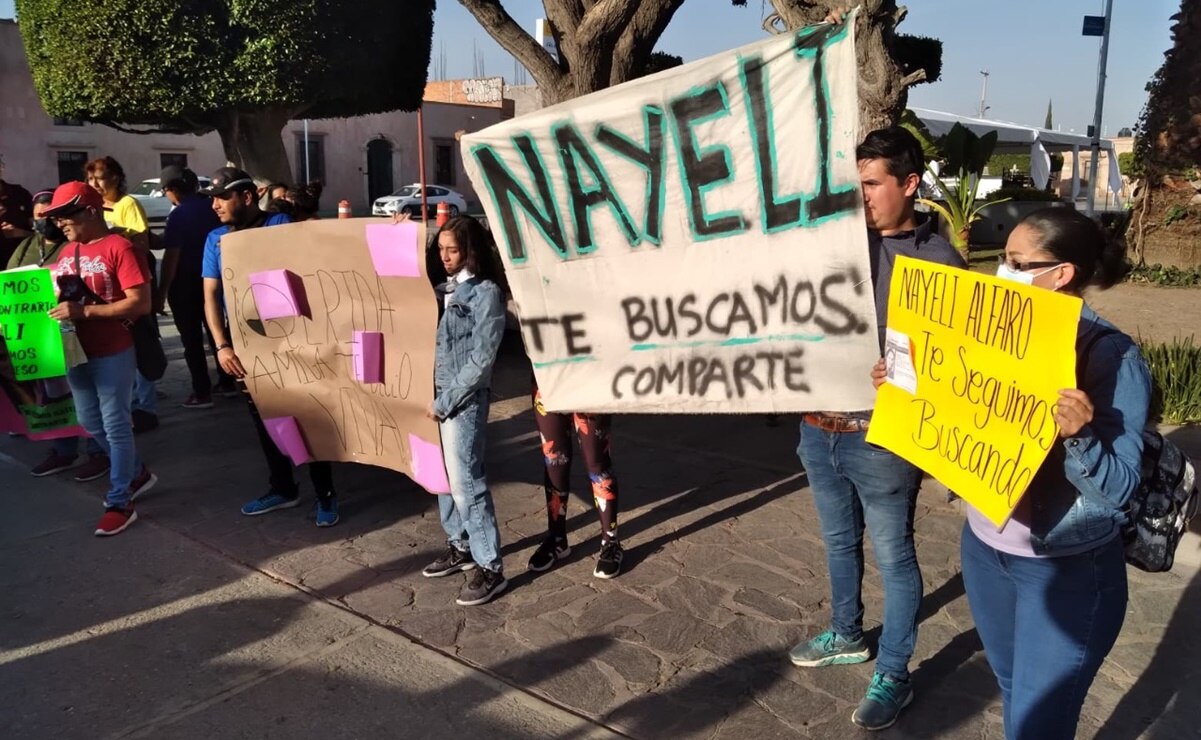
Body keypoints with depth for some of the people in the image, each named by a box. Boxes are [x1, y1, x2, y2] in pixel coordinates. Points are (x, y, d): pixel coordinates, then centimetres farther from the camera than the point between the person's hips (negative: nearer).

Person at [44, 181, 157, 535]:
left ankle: (120, 504, 10)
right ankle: (137, 474, 36)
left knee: (115, 426, 0)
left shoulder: (120, 247, -14)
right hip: (75, 351, 8)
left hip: (112, 353, -8)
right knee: (90, 423, 17)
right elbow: (61, 294, 21)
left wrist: (84, 311, -24)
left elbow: (141, 304, -20)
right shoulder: (67, 251, 10)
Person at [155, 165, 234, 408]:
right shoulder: (211, 206, 3)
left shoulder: (178, 215, -16)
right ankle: (227, 383, 21)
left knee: (192, 339, 0)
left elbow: (171, 256, -19)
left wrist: (163, 290, -14)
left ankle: (202, 393, 2)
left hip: (185, 285, -7)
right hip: (211, 279, 7)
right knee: (215, 332, 16)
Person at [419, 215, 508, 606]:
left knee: (465, 480, -6)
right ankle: (460, 546, 30)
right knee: (443, 475, 14)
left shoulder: (485, 292, -10)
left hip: (464, 398, -7)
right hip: (435, 393, 7)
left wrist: (446, 401, -13)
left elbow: (481, 359, -14)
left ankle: (491, 568, 2)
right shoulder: (443, 288, 12)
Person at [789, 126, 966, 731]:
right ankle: (847, 635, 45)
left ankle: (893, 676, 27)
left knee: (893, 556, 10)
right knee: (839, 540, 23)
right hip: (819, 428, 6)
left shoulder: (936, 261, -10)